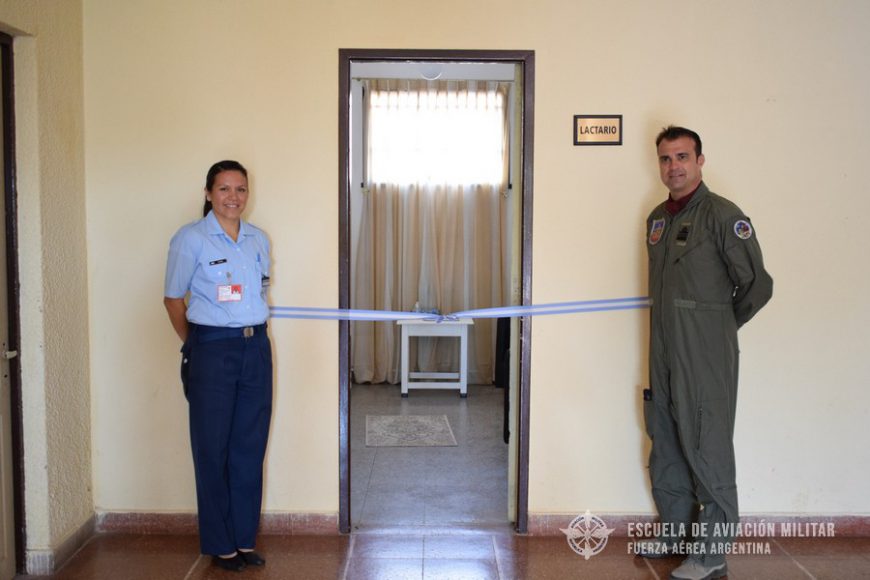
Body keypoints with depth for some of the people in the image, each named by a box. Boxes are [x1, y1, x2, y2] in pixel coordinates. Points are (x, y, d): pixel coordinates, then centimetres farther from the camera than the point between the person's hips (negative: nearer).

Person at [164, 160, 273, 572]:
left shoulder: (258, 239, 9)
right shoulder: (191, 238, -6)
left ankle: (245, 539, 22)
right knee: (213, 449, 4)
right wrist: (194, 345, 4)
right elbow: (173, 298, 0)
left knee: (250, 446, 9)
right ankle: (220, 544, 18)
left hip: (255, 348, 5)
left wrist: (251, 332, 12)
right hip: (212, 350, -5)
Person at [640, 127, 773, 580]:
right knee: (666, 447, 16)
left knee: (706, 450, -2)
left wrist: (719, 326, 2)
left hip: (704, 358, -8)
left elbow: (757, 286, -10)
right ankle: (676, 532, 32)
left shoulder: (722, 215, -12)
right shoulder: (658, 218, 12)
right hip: (664, 354, 8)